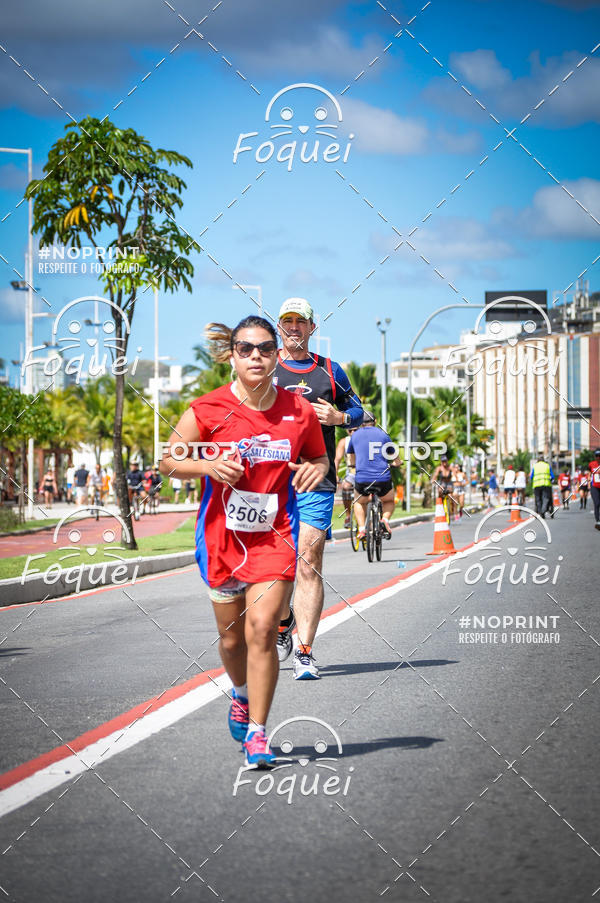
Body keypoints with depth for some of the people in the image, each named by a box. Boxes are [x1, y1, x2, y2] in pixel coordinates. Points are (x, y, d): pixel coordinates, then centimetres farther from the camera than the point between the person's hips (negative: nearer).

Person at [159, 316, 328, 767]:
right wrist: (208, 466, -19)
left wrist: (316, 469, -9)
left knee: (262, 631, -13)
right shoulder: (208, 410, -9)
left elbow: (320, 458, 14)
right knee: (232, 636, 13)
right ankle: (242, 696, 45)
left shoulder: (299, 411, -2)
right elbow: (169, 460, -1)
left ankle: (257, 732, -4)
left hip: (275, 535, 0)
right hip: (222, 535, 1)